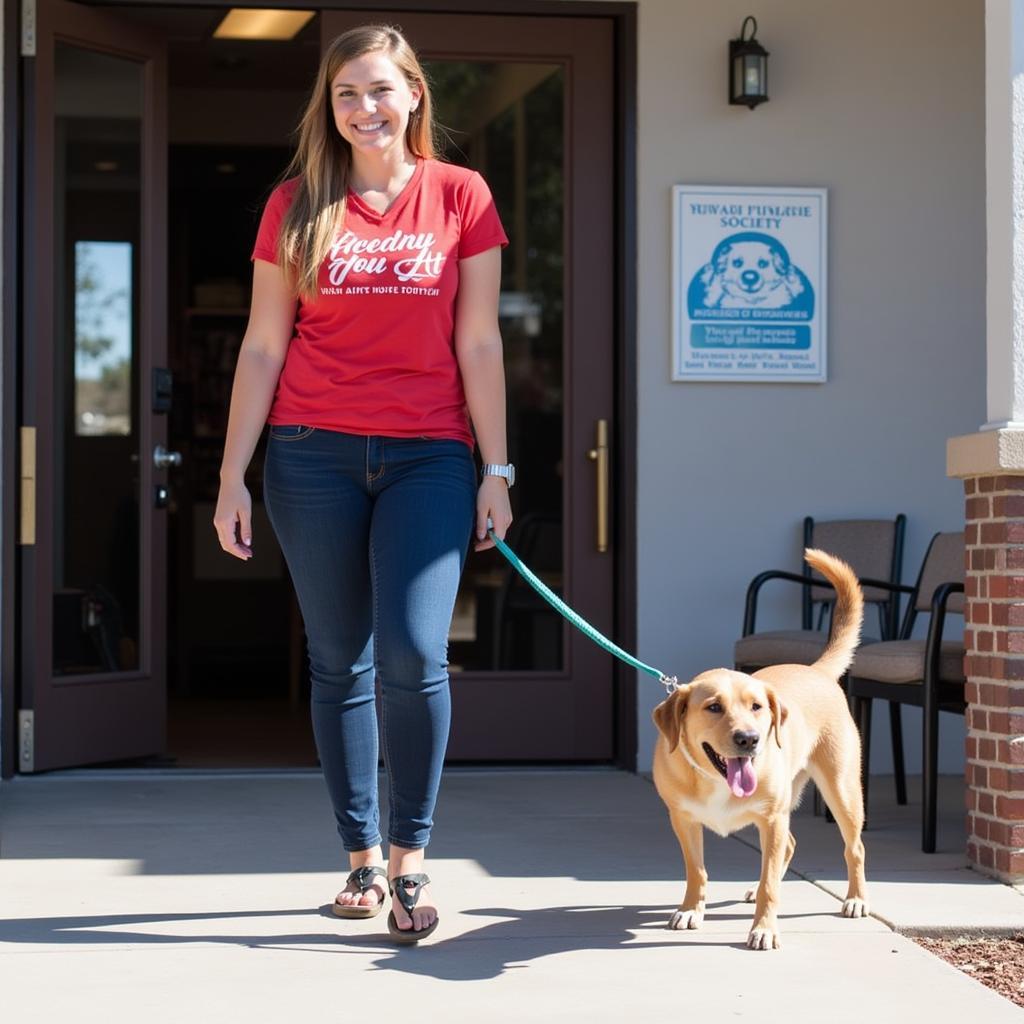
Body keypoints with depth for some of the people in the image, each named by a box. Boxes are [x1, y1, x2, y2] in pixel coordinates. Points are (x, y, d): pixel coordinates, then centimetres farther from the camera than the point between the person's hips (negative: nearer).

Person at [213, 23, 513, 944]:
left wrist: (496, 469, 0)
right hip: (313, 455, 1)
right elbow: (263, 347, 6)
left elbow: (479, 344, 4)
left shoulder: (461, 198, 4)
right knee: (340, 660, 6)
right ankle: (362, 855, 17)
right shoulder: (297, 205, 6)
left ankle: (411, 856, 0)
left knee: (414, 654, -14)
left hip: (428, 456, -1)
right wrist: (232, 475, 2)